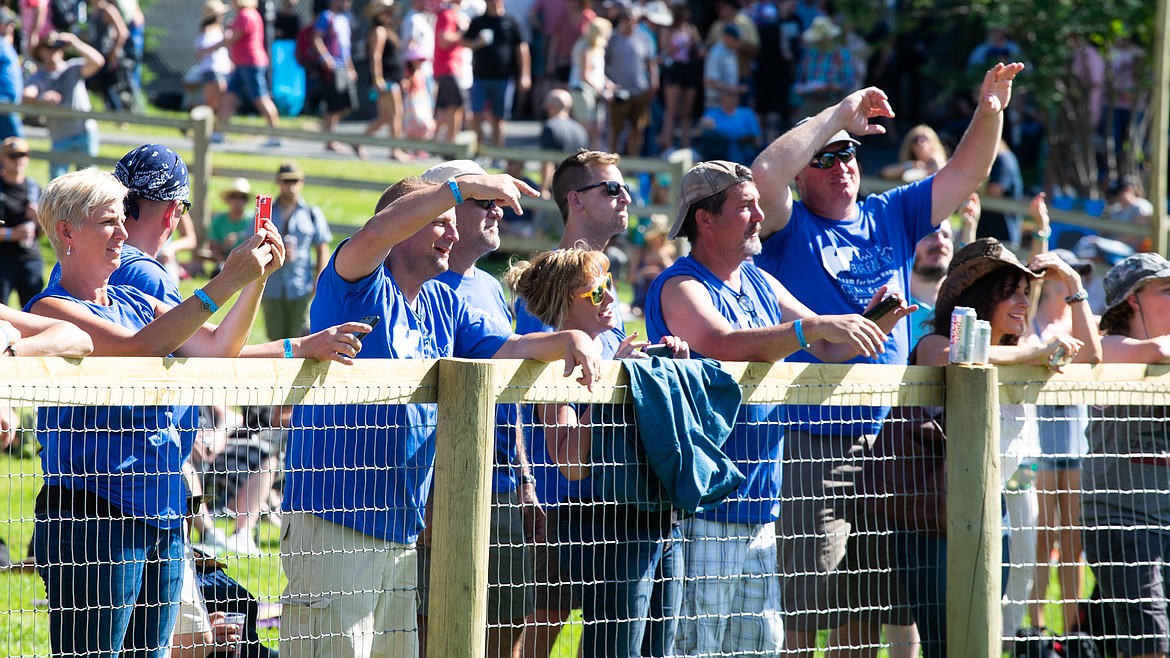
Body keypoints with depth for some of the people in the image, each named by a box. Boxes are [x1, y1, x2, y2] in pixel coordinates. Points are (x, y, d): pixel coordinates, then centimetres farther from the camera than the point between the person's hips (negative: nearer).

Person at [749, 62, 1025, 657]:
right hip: (809, 445, -6)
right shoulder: (791, 229, -2)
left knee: (866, 608, 11)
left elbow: (965, 174, 13)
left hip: (883, 444, 6)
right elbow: (765, 171, -21)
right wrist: (840, 114, -16)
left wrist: (990, 111, -5)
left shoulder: (890, 218, 13)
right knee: (800, 608, -8)